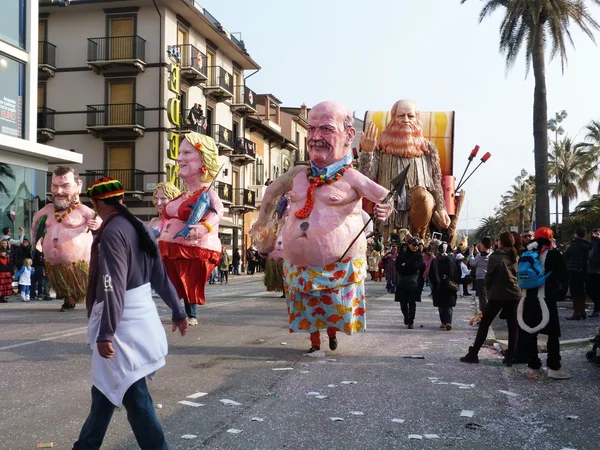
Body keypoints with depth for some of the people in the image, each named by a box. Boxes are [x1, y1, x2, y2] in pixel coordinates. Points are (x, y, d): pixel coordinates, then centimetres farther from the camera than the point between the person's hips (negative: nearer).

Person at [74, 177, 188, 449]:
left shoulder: (111, 233, -17)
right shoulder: (139, 228, 10)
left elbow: (113, 287, -24)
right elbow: (160, 275, 15)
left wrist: (106, 334, -26)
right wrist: (177, 312, 22)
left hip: (122, 323, -9)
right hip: (141, 316, 10)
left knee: (134, 396, -3)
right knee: (106, 387, 21)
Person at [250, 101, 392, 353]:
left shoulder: (351, 178, -12)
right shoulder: (298, 174, 3)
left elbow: (387, 199, -6)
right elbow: (272, 191, 22)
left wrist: (383, 211, -26)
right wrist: (263, 224, 20)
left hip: (339, 265, -4)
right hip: (298, 265, 4)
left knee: (336, 309, 10)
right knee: (306, 307, 16)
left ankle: (332, 334, 42)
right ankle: (314, 343, 39)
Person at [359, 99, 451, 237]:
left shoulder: (428, 148, 8)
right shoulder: (381, 147, 5)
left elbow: (436, 182, 9)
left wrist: (441, 209, -4)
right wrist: (366, 152, -18)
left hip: (420, 207, 0)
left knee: (421, 194, -32)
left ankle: (418, 239, -10)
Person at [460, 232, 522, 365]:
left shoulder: (495, 256, -6)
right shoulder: (516, 258, 9)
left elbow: (489, 275, -5)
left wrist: (488, 290, 8)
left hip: (497, 294, -4)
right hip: (514, 294, 4)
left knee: (484, 323, 3)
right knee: (513, 326, 5)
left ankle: (473, 354, 4)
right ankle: (510, 356, 3)